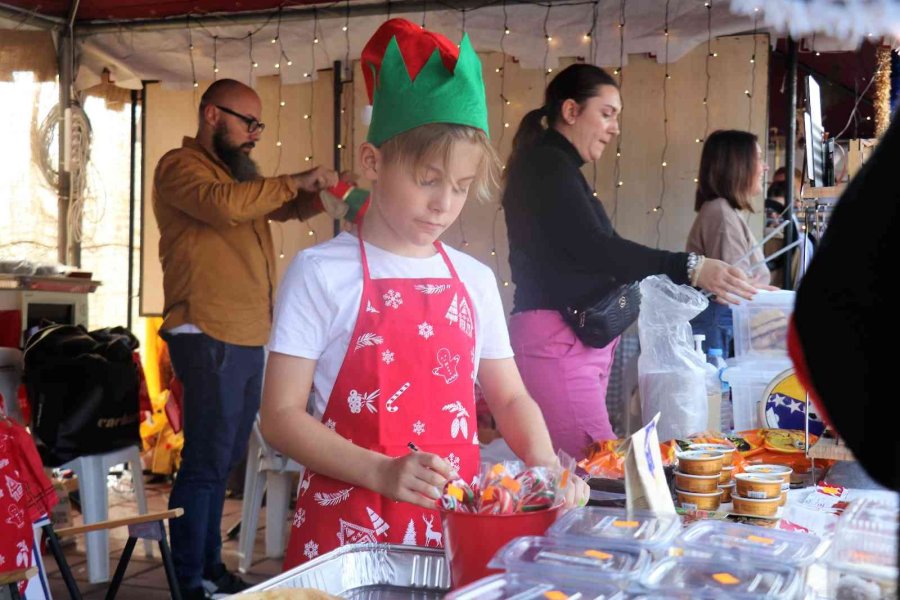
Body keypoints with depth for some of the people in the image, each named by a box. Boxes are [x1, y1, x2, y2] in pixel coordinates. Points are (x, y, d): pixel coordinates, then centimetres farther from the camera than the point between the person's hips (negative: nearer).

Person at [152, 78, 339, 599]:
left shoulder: (241, 171, 19)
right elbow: (224, 205, -26)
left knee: (226, 459, 14)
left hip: (248, 337, 9)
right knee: (207, 462, -6)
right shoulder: (180, 166, -7)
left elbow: (288, 208, 27)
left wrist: (323, 192, 7)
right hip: (209, 338, -9)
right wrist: (295, 181, -17)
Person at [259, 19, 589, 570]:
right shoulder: (321, 273, -8)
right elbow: (281, 415, -10)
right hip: (347, 524, -4)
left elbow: (509, 398, 13)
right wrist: (380, 472, -23)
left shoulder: (474, 280, 5)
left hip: (454, 524, 4)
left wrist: (543, 462, -7)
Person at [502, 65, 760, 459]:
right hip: (556, 340, -10)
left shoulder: (557, 167, 22)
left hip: (581, 339, 10)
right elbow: (593, 248, -21)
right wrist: (690, 268, -28)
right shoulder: (545, 164, -9)